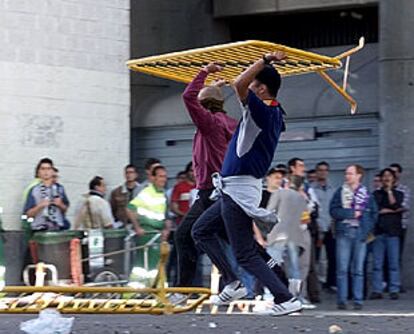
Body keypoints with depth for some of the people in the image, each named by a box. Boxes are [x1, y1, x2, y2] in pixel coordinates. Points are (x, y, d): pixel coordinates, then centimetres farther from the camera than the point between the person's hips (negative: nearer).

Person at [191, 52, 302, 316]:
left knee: (246, 254, -6)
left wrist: (266, 60, -26)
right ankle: (232, 283, 15)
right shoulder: (275, 114, 9)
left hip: (239, 192, -10)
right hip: (234, 191, 10)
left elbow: (239, 85, -33)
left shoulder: (262, 112, -19)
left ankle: (286, 299, -5)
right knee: (201, 231, 20)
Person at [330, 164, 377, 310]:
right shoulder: (340, 192, 6)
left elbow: (373, 213, 12)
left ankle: (358, 300, 5)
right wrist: (352, 213, -8)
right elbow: (334, 211, -4)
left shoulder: (366, 193, 9)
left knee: (358, 269, 2)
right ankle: (342, 300, 0)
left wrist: (368, 229, -1)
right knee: (342, 269, -3)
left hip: (360, 234, 1)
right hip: (344, 233, -1)